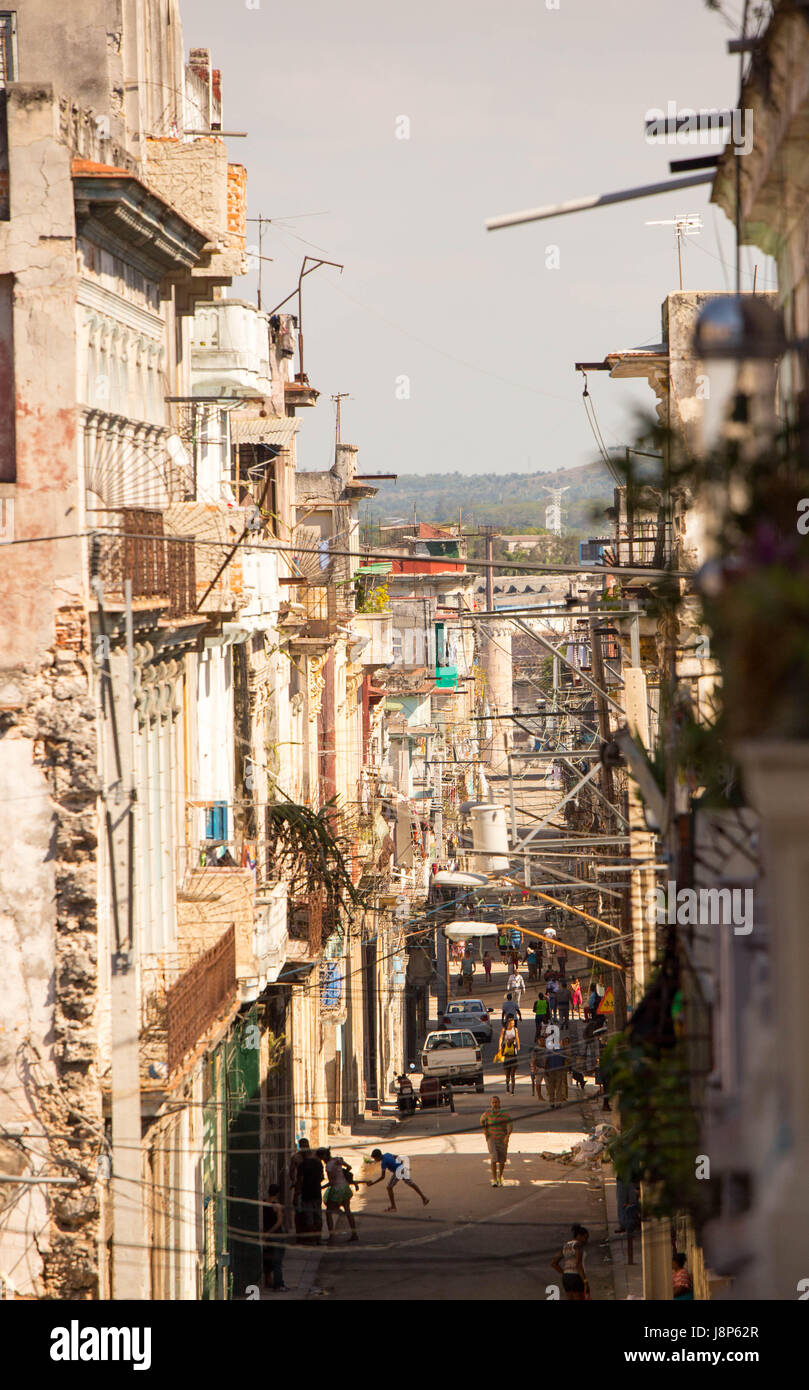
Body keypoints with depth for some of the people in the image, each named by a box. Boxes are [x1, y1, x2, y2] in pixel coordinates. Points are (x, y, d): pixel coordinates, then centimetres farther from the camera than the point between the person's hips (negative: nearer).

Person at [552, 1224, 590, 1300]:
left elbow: (553, 1263, 14)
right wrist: (586, 1283, -22)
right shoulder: (579, 1245, -11)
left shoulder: (565, 1246, 14)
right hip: (577, 1279, -8)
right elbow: (578, 1265, -22)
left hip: (566, 1279, 8)